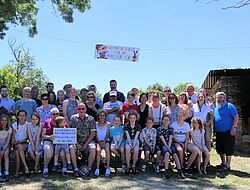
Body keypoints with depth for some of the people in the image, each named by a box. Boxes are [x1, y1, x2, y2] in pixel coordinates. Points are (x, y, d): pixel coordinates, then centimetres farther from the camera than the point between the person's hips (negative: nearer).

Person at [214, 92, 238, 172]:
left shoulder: (229, 106, -5)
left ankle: (228, 165, 9)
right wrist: (214, 130, 13)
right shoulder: (215, 108, 13)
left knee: (228, 149, -1)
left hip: (228, 132, -7)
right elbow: (213, 119, 20)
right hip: (218, 132, 7)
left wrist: (233, 127, -17)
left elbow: (236, 117, -10)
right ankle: (223, 163, 28)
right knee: (220, 149, 13)